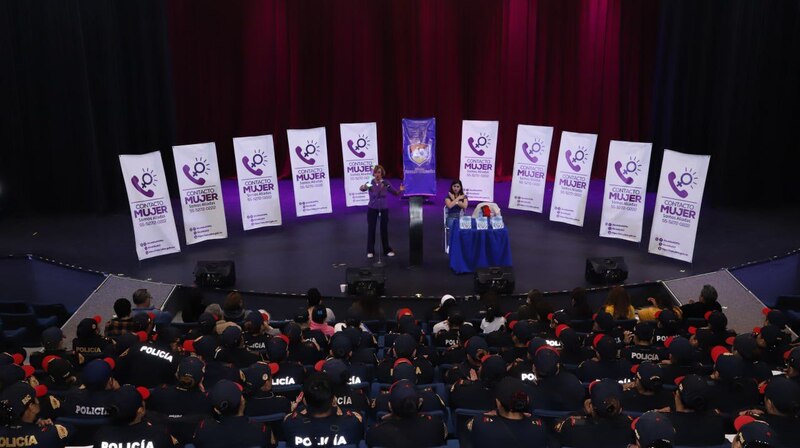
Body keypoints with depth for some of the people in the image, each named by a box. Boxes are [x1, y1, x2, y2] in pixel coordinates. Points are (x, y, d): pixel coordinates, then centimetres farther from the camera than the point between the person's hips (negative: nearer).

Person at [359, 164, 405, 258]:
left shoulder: (386, 183, -7)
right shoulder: (370, 183, -12)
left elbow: (395, 193, 0)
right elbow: (361, 189, -31)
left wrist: (400, 190, -22)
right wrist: (364, 187, -55)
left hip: (384, 209, 1)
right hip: (372, 209, -1)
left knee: (384, 229, 8)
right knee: (371, 229, 4)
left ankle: (387, 250, 20)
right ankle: (370, 251, 14)